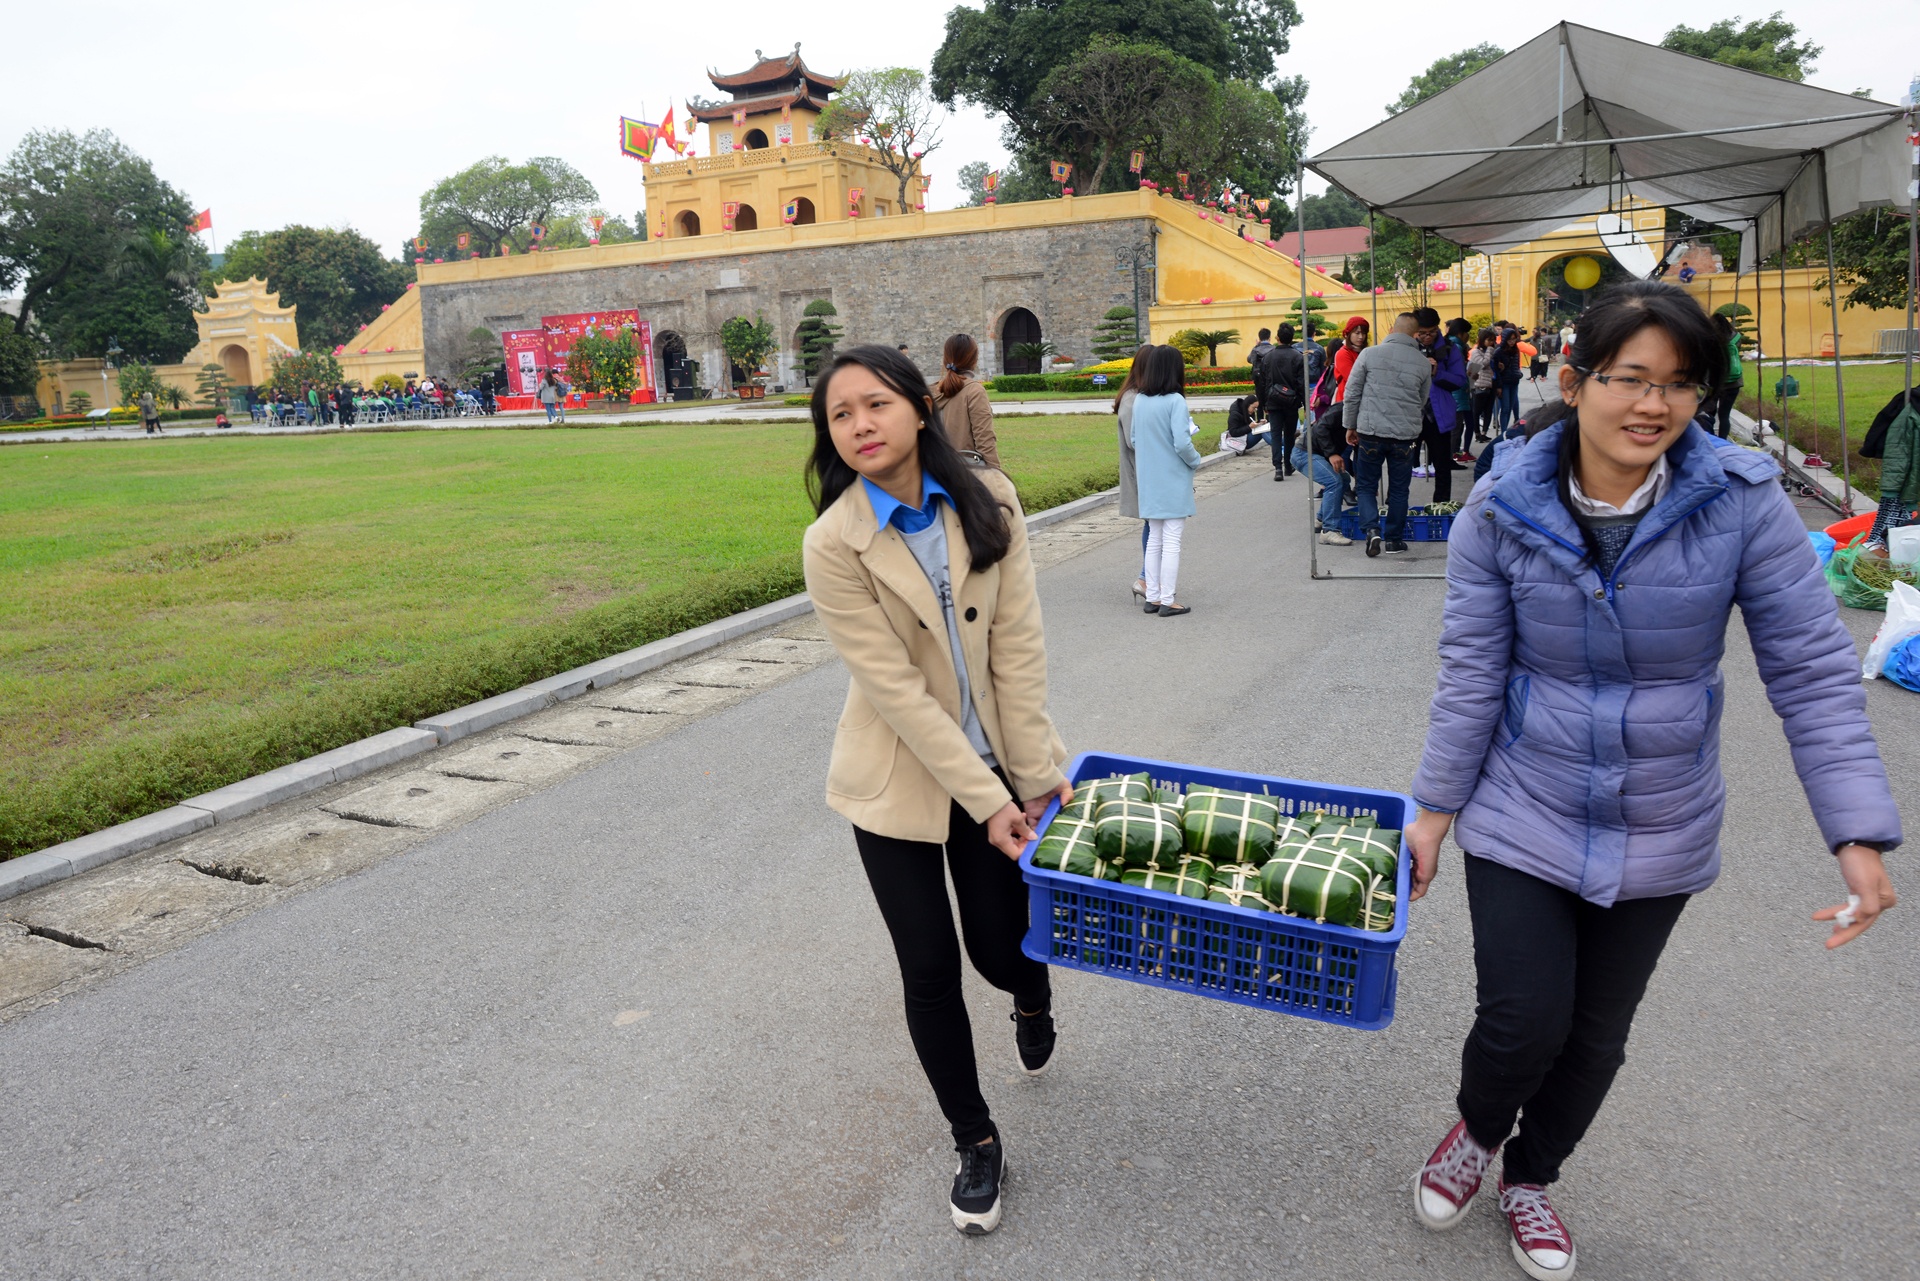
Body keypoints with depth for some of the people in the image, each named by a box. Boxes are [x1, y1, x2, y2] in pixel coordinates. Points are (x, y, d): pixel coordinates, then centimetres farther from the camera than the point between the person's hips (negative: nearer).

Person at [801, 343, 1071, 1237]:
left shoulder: (988, 501, -9)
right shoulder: (834, 545, -17)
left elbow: (1017, 646, -9)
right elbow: (895, 687, -19)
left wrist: (1035, 773, -10)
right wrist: (986, 800, -18)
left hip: (998, 764, 2)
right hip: (898, 782, -1)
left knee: (1000, 946, 10)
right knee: (929, 971, 6)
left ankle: (1033, 999, 51)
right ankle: (976, 1143, 31)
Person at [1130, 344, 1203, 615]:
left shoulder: (1139, 401, 3)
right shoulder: (1175, 401, -16)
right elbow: (1182, 442, -19)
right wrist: (1195, 460, -2)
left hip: (1149, 482, 6)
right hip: (1173, 481, -6)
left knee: (1154, 539, 14)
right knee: (1171, 541, 0)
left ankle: (1152, 597, 17)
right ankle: (1168, 601, 3)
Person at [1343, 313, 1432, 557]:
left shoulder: (1369, 354, -4)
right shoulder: (1423, 362, 3)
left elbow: (1351, 394, -1)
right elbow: (1422, 402, 14)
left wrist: (1350, 426, 10)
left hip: (1370, 432, -1)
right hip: (1405, 435, 1)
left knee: (1366, 485, 11)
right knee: (1398, 490, 12)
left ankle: (1371, 529, -8)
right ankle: (1394, 540, 18)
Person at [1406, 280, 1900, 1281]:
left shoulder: (1744, 503, -14)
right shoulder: (1501, 510, -14)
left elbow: (1812, 672, -10)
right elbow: (1471, 673, -8)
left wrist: (1859, 835, -16)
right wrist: (1434, 808, -5)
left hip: (1658, 837, 2)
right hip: (1521, 821, -1)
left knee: (1596, 1039, 17)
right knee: (1524, 1022, -3)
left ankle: (1530, 1176, 47)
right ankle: (1476, 1130, 35)